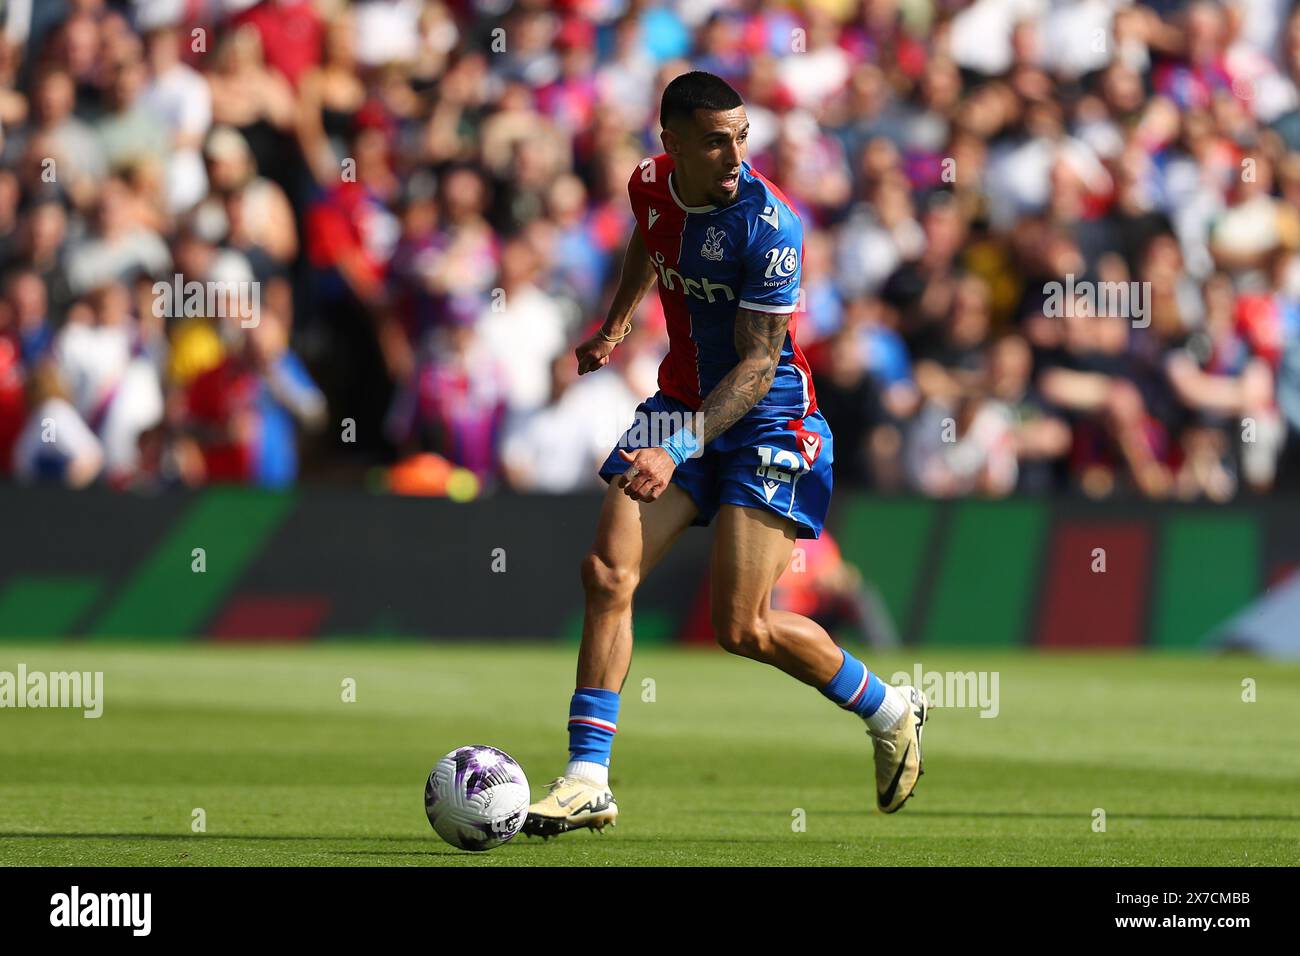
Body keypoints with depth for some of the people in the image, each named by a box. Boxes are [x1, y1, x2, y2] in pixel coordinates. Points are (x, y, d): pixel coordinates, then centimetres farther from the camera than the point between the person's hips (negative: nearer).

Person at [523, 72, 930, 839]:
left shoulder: (768, 223, -24)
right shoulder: (650, 185, -3)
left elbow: (759, 362, -23)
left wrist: (681, 447, -32)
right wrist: (616, 326, 27)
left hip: (767, 421, -6)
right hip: (680, 405, 6)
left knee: (743, 627, -9)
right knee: (607, 573, -10)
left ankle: (891, 711, 16)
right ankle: (588, 780, -6)